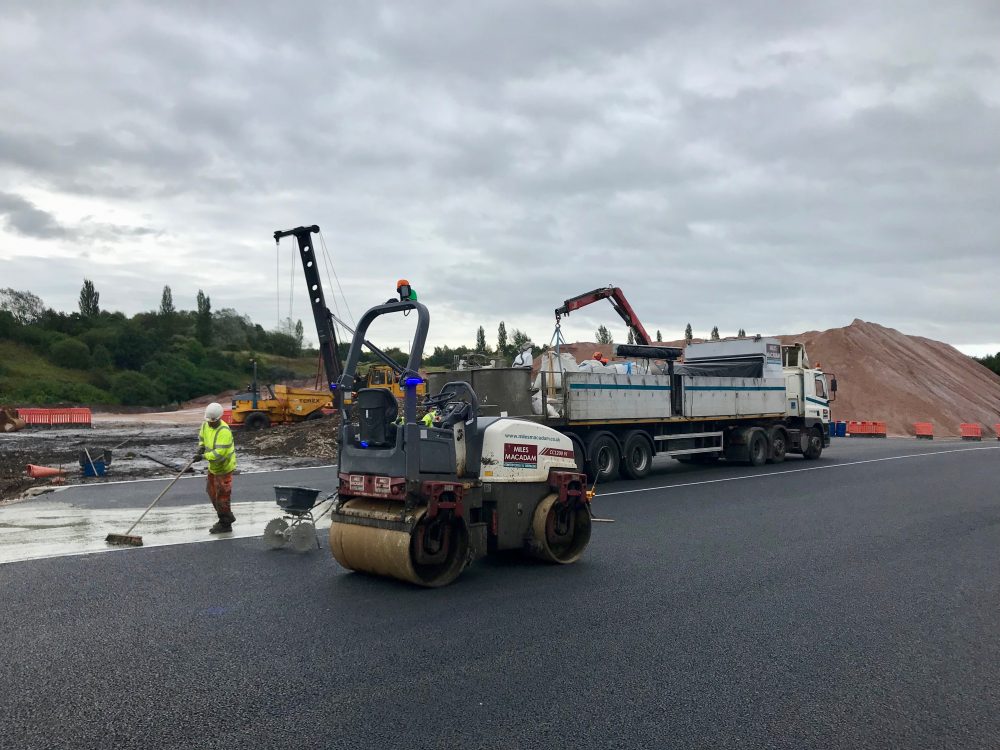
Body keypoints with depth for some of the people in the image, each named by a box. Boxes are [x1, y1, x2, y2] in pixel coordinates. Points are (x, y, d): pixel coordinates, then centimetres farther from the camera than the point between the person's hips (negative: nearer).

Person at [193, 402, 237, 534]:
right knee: (212, 492, 20)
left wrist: (203, 456, -31)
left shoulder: (224, 431, -28)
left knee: (222, 496, -2)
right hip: (213, 466, 10)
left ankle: (225, 524, 12)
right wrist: (201, 447, 0)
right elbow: (201, 437, 19)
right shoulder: (206, 425, -1)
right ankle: (227, 517, 35)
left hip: (223, 467, -10)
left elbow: (219, 453, -33)